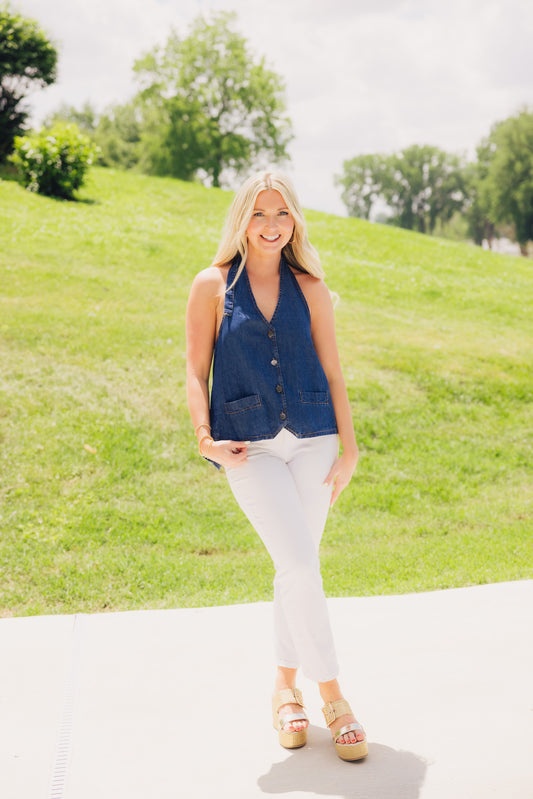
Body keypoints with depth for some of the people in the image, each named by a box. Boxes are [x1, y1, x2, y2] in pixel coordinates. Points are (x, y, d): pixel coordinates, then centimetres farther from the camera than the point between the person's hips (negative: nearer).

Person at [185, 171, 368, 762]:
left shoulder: (309, 288, 8)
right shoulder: (212, 285, 3)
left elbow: (332, 372, 8)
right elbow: (196, 370, 4)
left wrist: (349, 448, 4)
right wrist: (205, 439, -7)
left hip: (312, 437, 3)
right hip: (250, 445, -2)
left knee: (295, 565, 7)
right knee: (299, 563, -13)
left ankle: (285, 685, 25)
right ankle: (331, 694, 0)